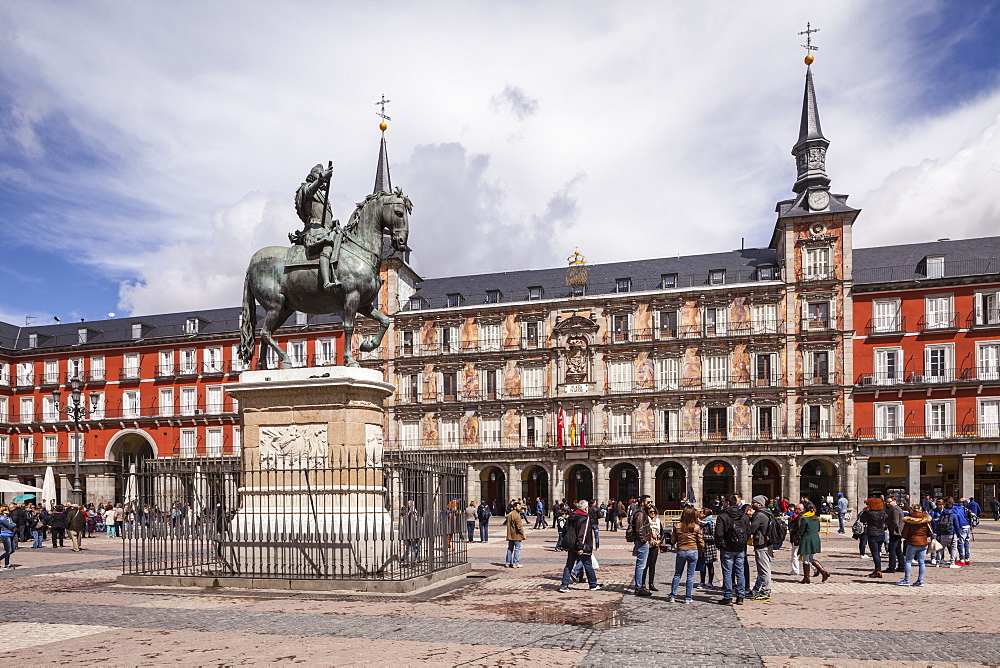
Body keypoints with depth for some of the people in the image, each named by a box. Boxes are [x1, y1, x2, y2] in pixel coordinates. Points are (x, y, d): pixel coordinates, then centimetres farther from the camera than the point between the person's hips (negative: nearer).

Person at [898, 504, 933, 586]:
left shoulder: (908, 520, -8)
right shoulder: (926, 519, 1)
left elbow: (904, 534, -6)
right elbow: (930, 533, 4)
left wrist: (907, 538, 16)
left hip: (912, 543, -4)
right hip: (924, 543, 4)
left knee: (908, 561, 4)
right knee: (921, 562, 9)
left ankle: (906, 580, 3)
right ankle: (920, 581, 10)